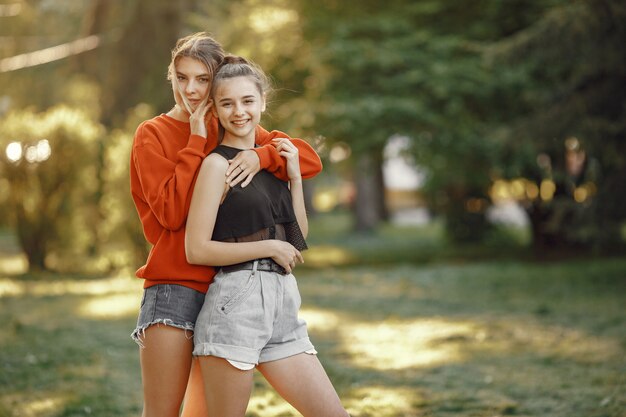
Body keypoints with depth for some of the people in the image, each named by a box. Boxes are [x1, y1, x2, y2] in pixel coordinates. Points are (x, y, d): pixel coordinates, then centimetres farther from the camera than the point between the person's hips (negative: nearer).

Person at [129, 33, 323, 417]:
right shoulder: (152, 134, 1)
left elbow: (310, 159, 3)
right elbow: (171, 213, -12)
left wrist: (260, 156, -16)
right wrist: (197, 141, -10)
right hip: (174, 286, -4)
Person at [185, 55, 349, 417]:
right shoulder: (218, 164, -5)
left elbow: (298, 238, 16)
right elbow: (197, 250, -12)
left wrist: (295, 176, 7)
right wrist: (269, 247, -9)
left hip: (282, 303, 7)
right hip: (236, 302, -7)